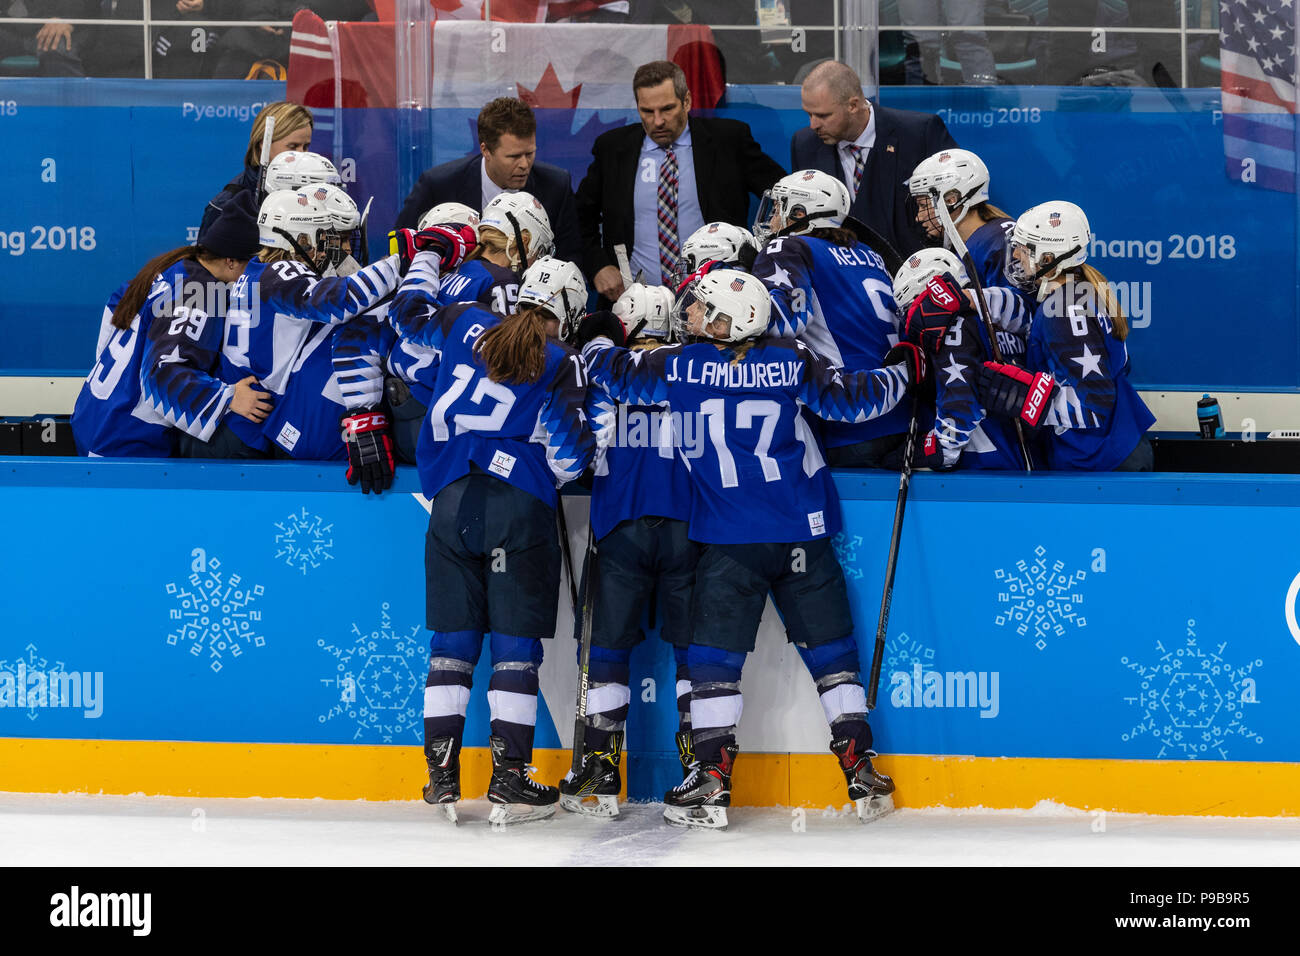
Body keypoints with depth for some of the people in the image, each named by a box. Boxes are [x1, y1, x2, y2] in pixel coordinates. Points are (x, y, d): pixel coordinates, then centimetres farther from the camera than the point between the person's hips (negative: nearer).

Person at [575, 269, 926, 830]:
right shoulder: (792, 361, -1)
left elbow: (618, 375, 5)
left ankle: (712, 783, -2)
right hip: (804, 534, 2)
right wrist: (901, 370, 20)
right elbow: (853, 399, 2)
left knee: (714, 657, 4)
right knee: (831, 651, 11)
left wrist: (598, 340, 27)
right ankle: (863, 775, 10)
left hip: (730, 543, -2)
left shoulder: (681, 366, -5)